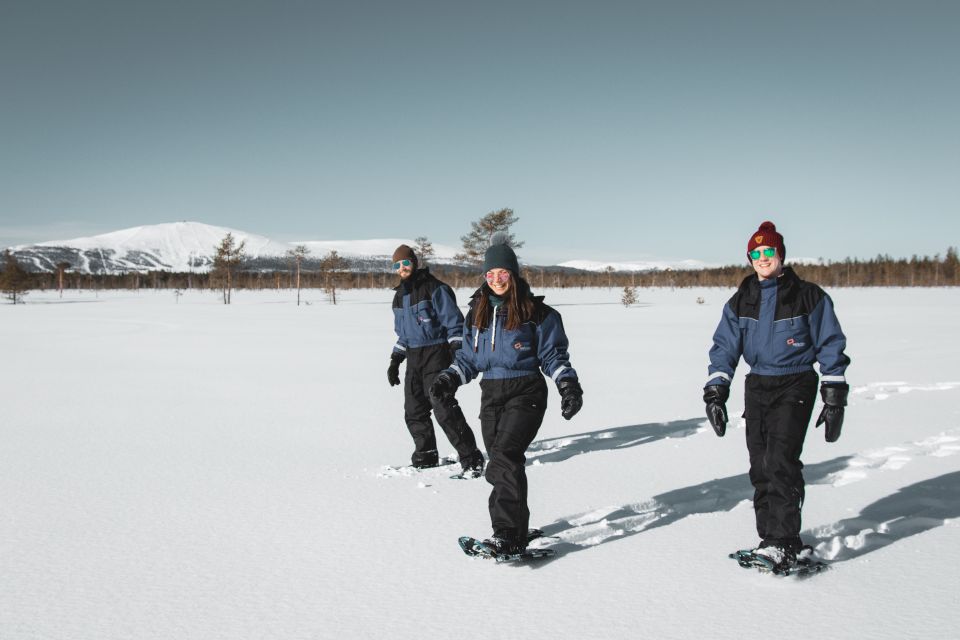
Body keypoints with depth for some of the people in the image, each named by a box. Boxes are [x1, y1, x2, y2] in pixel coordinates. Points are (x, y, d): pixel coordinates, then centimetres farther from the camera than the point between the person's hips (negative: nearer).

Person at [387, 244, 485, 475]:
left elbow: (454, 322, -12)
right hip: (414, 357, 8)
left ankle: (471, 458, -9)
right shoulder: (400, 295, 16)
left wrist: (457, 353, -19)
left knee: (444, 409, -14)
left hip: (436, 354, -8)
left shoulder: (434, 288, -9)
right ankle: (426, 456, 24)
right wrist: (395, 361, 20)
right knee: (414, 411, 10)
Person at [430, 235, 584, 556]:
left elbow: (553, 354, 1)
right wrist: (449, 379, 3)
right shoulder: (477, 313, 12)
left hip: (525, 392, -5)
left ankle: (508, 535, -20)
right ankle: (518, 526, 19)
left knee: (505, 457, -19)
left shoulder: (535, 312, -2)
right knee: (502, 462, 5)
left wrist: (568, 384, -12)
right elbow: (468, 357, 18)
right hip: (491, 395, 5)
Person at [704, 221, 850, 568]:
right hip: (757, 386, 5)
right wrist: (715, 392, -5)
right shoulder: (741, 301, 8)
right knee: (761, 467, 4)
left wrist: (835, 397, -3)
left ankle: (783, 542, -12)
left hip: (795, 386, -4)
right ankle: (770, 538, 14)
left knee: (781, 460, -16)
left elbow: (831, 345, 1)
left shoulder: (808, 296, -2)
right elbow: (724, 346, 6)